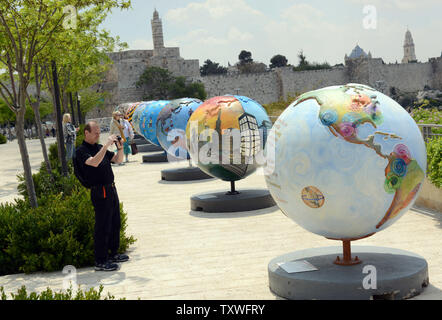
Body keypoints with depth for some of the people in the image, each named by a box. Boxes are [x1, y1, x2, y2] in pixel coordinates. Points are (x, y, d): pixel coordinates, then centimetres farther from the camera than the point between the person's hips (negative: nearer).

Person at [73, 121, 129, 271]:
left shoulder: (99, 148, 15)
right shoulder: (81, 151, -10)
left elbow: (118, 160, 16)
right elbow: (94, 162, -29)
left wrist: (120, 147, -2)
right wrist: (107, 145, -28)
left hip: (111, 189, 9)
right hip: (100, 193, -9)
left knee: (115, 224, 17)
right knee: (103, 227, -6)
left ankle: (113, 254, 31)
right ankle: (100, 262, 2)